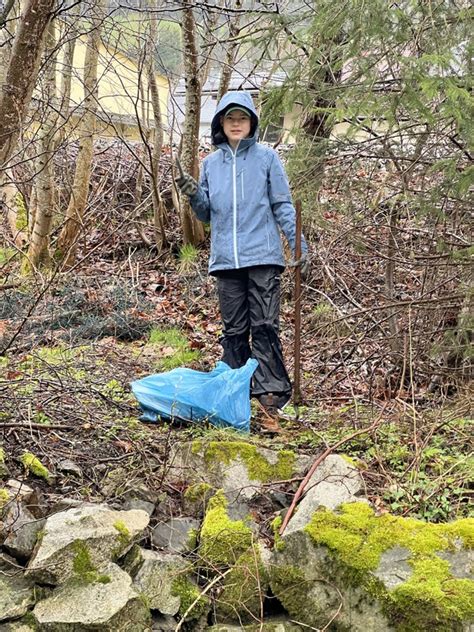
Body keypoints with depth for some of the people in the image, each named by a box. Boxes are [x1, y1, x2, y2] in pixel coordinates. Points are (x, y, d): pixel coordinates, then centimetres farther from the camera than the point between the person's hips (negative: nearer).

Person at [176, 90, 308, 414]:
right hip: (225, 259, 4)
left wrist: (300, 245, -6)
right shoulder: (211, 163, 14)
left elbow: (283, 206, 3)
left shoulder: (267, 157, 4)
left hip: (263, 257, -4)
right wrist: (194, 195, -3)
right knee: (234, 331, 8)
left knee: (265, 327, -6)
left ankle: (272, 390, -6)